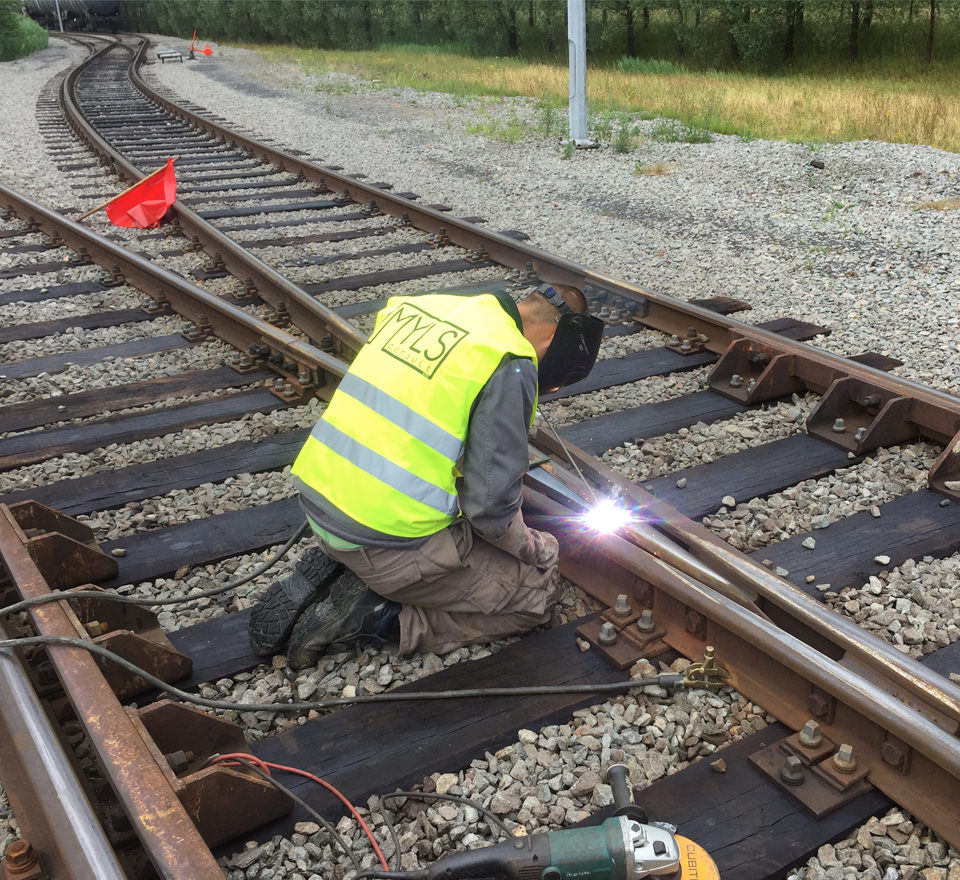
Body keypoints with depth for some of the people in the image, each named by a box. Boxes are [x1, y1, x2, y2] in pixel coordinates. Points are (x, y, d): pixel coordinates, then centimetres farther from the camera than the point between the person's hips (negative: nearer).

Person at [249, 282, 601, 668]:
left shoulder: (419, 305, 8)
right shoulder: (510, 364, -15)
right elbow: (491, 502, -15)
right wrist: (531, 547, 7)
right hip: (390, 542, -8)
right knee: (536, 594, 8)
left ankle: (329, 572, 12)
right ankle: (375, 615, -3)